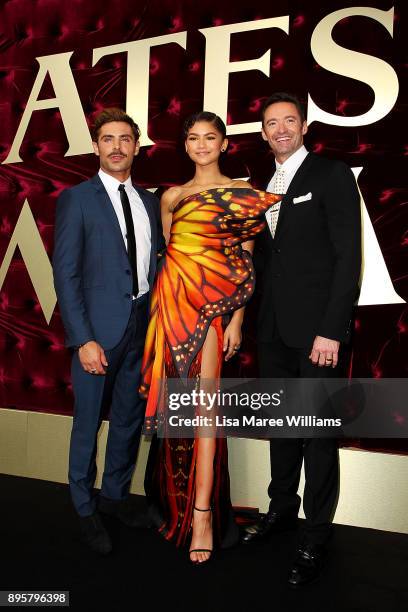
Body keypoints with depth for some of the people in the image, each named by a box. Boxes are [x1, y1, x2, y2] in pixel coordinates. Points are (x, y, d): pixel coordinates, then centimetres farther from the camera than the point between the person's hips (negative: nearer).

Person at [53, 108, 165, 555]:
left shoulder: (149, 202, 11)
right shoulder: (76, 199, -4)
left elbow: (158, 263, 10)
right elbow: (65, 274, -8)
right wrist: (83, 339, -14)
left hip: (144, 327, 5)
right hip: (99, 330, -4)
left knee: (130, 420, 15)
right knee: (88, 423, 8)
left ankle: (115, 495, 36)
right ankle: (85, 509, 28)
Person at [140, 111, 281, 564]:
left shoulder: (243, 195, 7)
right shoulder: (172, 196, 15)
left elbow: (243, 264, 2)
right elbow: (165, 255, 14)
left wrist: (237, 319, -5)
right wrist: (163, 308, 7)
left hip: (214, 305, -3)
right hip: (174, 302, 3)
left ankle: (203, 512, 1)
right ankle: (176, 496, 27)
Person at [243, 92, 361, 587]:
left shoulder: (332, 175, -4)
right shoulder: (263, 186, 16)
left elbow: (347, 256, -11)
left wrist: (331, 330, -17)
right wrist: (258, 317, 4)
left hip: (316, 326, -6)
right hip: (273, 328, 6)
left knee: (318, 431, 3)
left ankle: (315, 536, 19)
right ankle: (281, 507, 34)